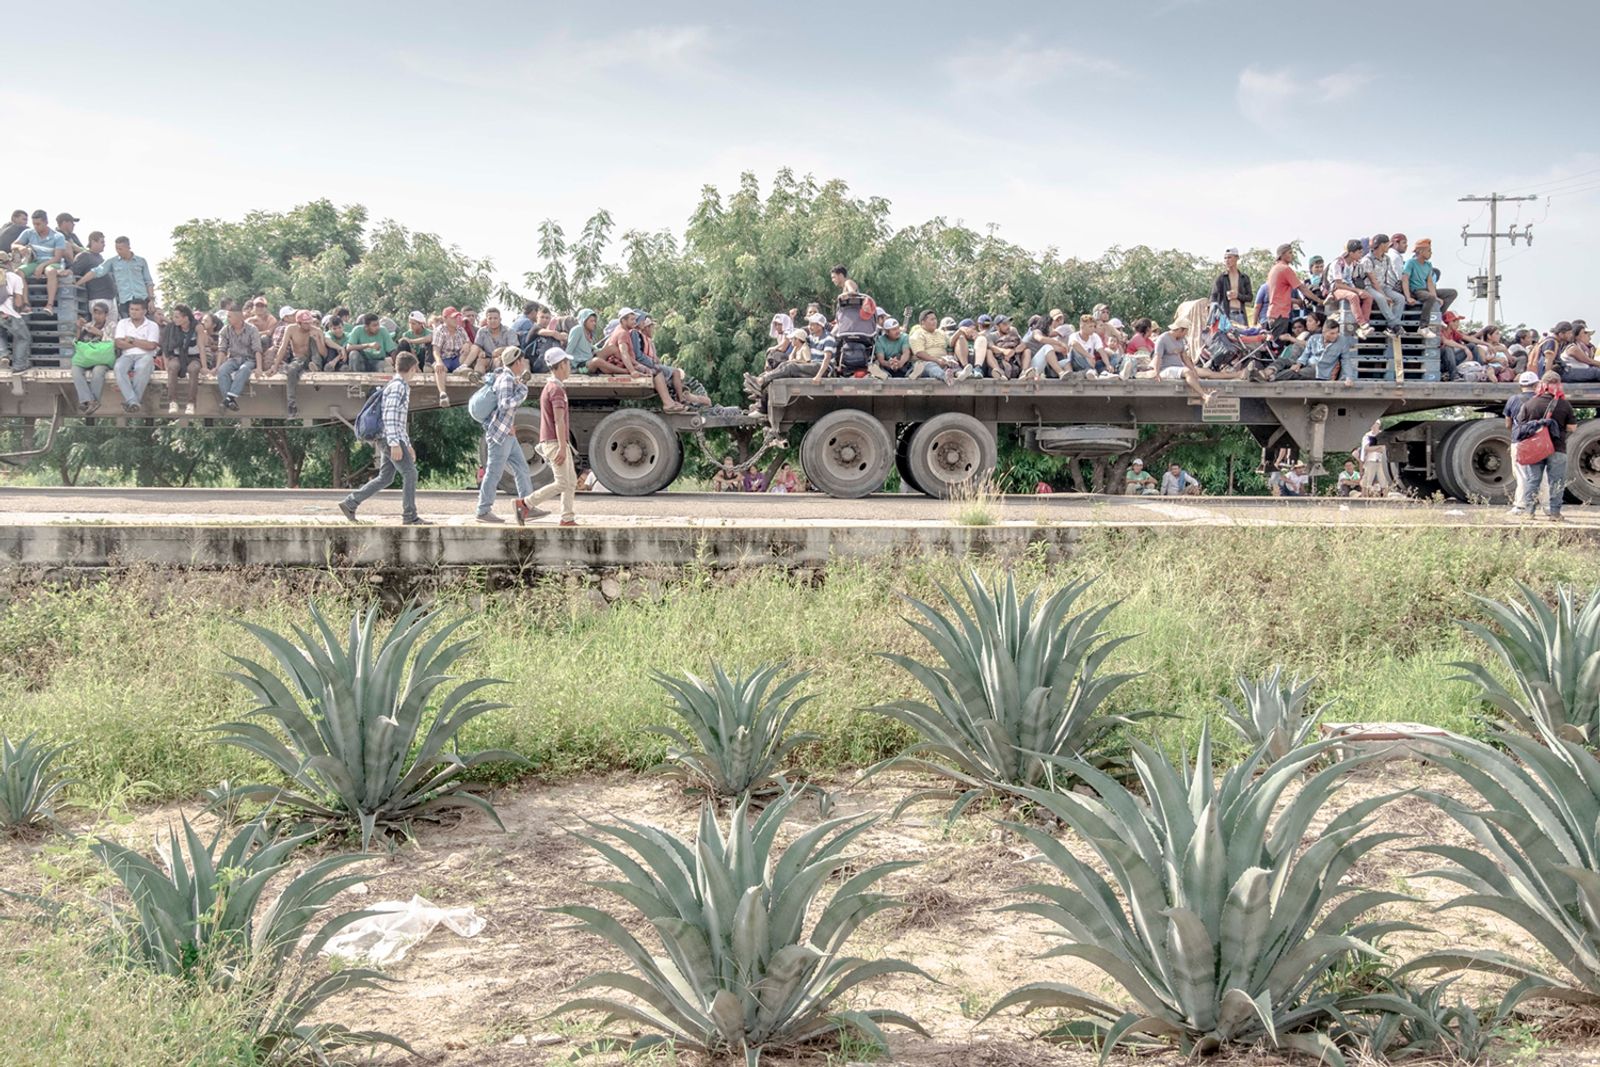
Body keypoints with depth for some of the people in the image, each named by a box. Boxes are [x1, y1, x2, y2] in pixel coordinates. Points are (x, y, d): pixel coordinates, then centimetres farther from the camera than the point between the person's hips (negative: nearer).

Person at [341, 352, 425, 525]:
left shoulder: (402, 387, 21)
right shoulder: (397, 386, -11)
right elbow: (389, 416, -19)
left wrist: (407, 444, 26)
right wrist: (395, 444, -24)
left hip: (387, 439, 10)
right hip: (391, 438, -10)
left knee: (385, 478, 9)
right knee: (410, 473, -8)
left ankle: (350, 503, 11)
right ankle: (410, 516, -7)